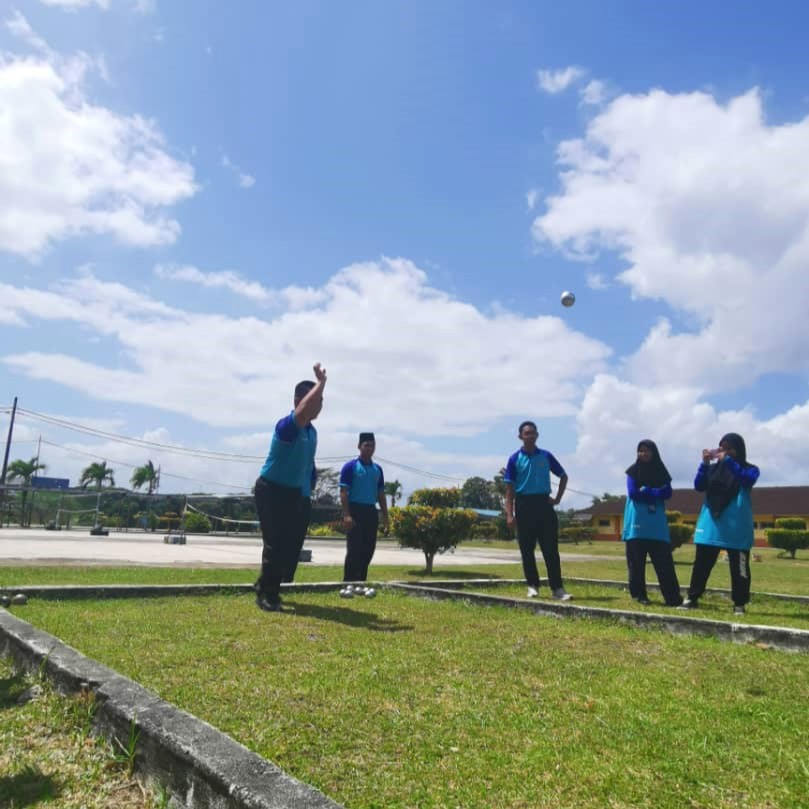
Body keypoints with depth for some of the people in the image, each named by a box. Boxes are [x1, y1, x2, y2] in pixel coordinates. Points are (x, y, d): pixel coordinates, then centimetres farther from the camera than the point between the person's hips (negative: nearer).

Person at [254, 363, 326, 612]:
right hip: (271, 490, -8)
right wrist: (321, 382, -37)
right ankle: (266, 594, 5)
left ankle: (268, 588, 25)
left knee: (289, 544, 10)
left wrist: (306, 491, 22)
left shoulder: (312, 431, 7)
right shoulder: (287, 425, -21)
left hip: (294, 492, 8)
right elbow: (304, 411, -45)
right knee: (275, 544, -8)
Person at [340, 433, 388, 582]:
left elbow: (381, 494, 16)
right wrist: (346, 515, -18)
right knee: (354, 550, -8)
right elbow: (343, 492, -9)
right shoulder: (350, 467, -4)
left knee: (368, 550, 8)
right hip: (355, 510, -6)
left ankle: (361, 581, 18)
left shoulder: (377, 469, 14)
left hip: (371, 512, 6)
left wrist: (385, 516, 10)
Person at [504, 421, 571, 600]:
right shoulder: (515, 459, 1)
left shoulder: (546, 456, 6)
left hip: (544, 503, 1)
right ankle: (532, 586, 16)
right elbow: (509, 488, -1)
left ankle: (557, 588, 3)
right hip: (524, 505, -1)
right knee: (527, 549, 4)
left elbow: (563, 476, 17)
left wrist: (558, 498, 6)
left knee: (551, 549, -1)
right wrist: (509, 514, -8)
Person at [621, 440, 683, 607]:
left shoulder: (661, 471, 11)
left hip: (657, 523, 2)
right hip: (637, 522, -2)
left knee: (664, 560, -3)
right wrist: (655, 493, -5)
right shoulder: (633, 471, 4)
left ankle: (672, 597, -3)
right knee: (637, 561, 0)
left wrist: (645, 491, -12)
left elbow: (667, 493, -1)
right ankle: (639, 595, 9)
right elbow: (632, 493, -8)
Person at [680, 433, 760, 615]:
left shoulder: (749, 469, 2)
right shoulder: (713, 468, 9)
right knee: (702, 564, 6)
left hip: (736, 527, -3)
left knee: (738, 567, 3)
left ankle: (739, 604, 13)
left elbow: (747, 479, -20)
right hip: (710, 524, 3)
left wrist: (727, 461, -23)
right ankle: (692, 598, 13)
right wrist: (704, 463, -13)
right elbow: (699, 486, -2)